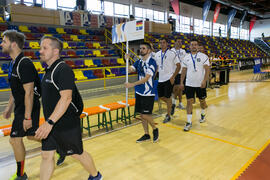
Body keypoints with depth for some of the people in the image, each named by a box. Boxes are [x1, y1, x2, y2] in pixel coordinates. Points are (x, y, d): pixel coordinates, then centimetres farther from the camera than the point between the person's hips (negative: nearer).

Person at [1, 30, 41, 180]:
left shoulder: (24, 64, -21)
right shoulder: (14, 63, 10)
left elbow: (29, 93, -24)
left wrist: (27, 117, -23)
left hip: (28, 108, -9)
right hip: (21, 107, 9)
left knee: (15, 139, 0)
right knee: (31, 135, 19)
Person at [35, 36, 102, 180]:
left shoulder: (63, 69, -19)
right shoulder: (49, 70, 11)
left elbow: (66, 97, -29)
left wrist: (50, 122, -34)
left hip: (66, 125, -8)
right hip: (51, 125, 8)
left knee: (77, 153, 10)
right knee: (46, 155, 13)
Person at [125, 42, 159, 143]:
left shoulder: (152, 62, -13)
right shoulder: (139, 62, 9)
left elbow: (146, 78, -21)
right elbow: (129, 70, 2)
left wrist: (132, 84, -29)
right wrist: (127, 61, -13)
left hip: (148, 93, -7)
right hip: (139, 92, 7)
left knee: (145, 115, -6)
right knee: (141, 114, 11)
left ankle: (155, 129, 22)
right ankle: (146, 135, 26)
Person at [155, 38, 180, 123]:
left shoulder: (172, 53, -8)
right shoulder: (157, 54, 9)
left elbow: (178, 66, -8)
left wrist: (173, 77, -16)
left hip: (169, 79, -6)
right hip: (160, 79, 6)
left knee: (167, 97, -2)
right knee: (161, 96, 11)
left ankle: (168, 116, 14)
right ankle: (171, 106, 38)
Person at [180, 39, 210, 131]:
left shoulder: (203, 56, -3)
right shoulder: (186, 57, 5)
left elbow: (207, 70, -8)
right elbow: (184, 70, 8)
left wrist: (204, 81, -20)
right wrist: (181, 82, 2)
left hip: (200, 84, -1)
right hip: (189, 84, 1)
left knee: (202, 101, 14)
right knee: (189, 102, -3)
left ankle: (203, 114, 43)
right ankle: (189, 122, 4)